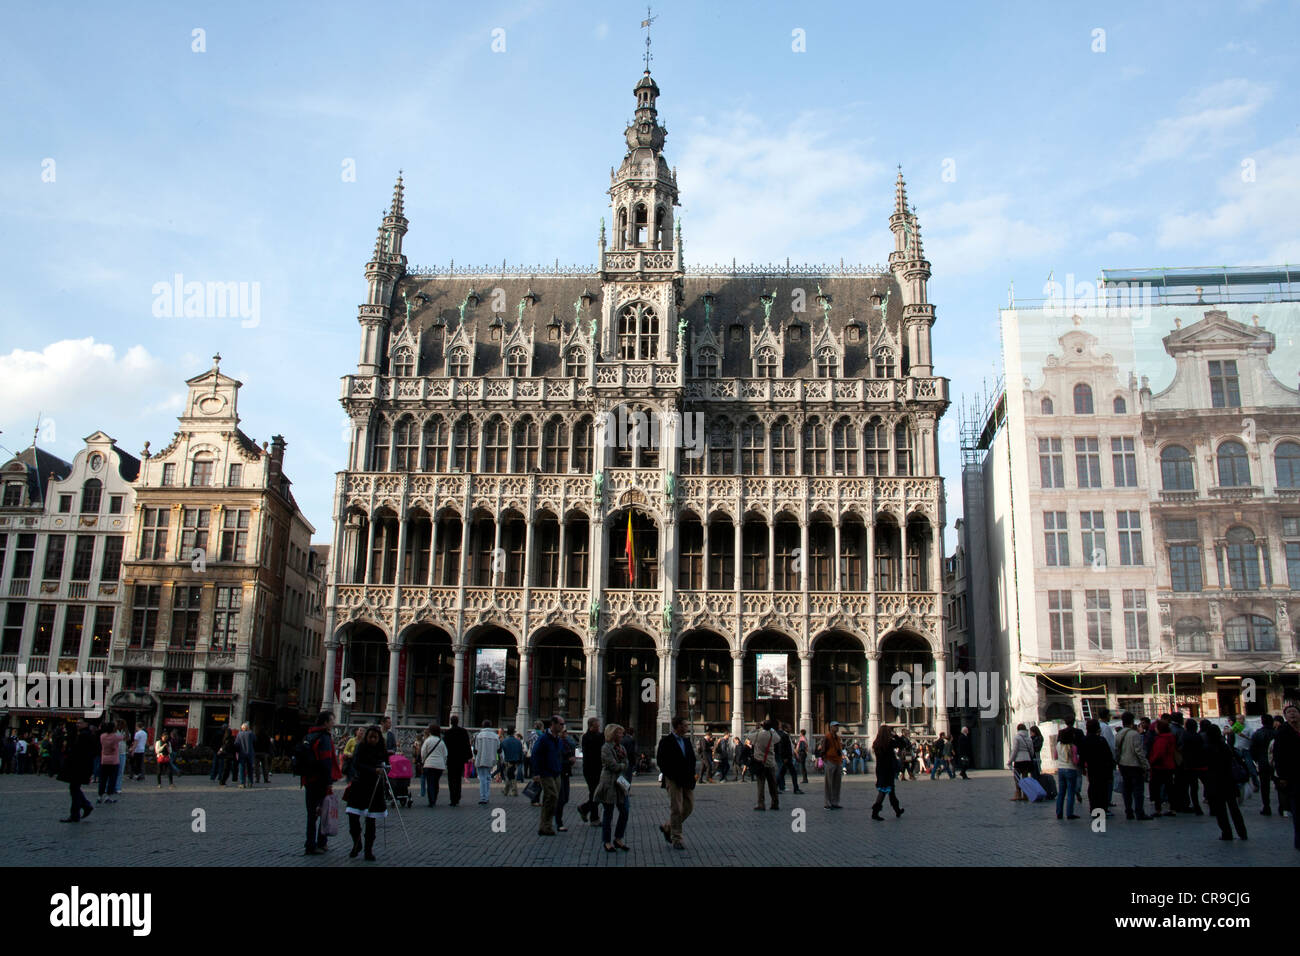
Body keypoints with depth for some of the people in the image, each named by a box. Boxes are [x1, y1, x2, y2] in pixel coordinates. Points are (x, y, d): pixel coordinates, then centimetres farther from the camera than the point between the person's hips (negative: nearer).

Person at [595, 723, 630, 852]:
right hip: (609, 785, -7)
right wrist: (623, 765, 0)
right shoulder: (606, 748, -10)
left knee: (624, 812, 5)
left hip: (620, 783, 7)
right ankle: (607, 842, 12)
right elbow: (614, 766, -16)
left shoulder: (621, 748, 15)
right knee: (608, 813, 2)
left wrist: (619, 766, -7)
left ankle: (618, 839, 19)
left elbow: (626, 765, 11)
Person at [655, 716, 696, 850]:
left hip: (687, 781, 7)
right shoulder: (666, 741, -8)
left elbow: (692, 759, 18)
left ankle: (667, 827, 23)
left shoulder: (687, 742, 14)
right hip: (673, 781, -7)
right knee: (676, 808, -3)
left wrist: (691, 775, 3)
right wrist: (672, 776, -15)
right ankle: (676, 839, 6)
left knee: (689, 806, 7)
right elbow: (660, 761, -12)